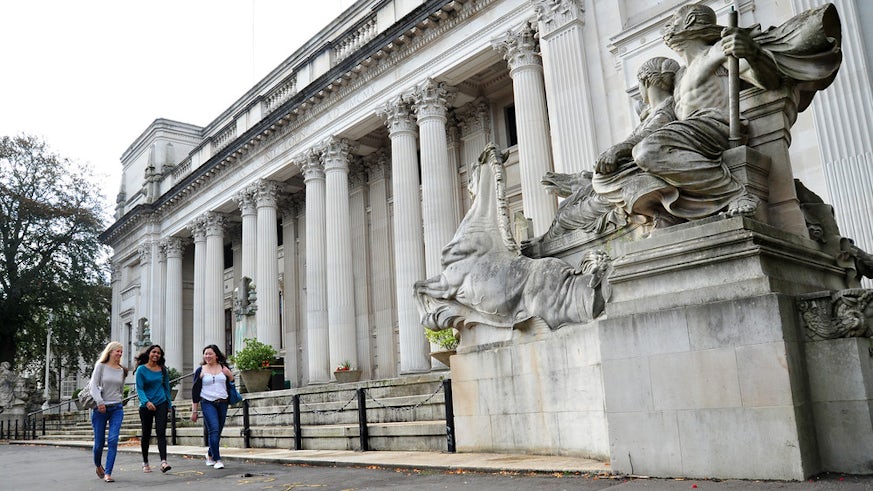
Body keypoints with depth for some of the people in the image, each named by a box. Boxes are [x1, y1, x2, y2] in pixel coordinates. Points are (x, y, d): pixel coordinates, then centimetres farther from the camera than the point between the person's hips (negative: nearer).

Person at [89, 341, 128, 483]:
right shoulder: (101, 366, -1)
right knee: (99, 442, 5)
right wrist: (99, 402, -20)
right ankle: (98, 466, 34)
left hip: (117, 408, 2)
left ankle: (108, 473, -8)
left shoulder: (122, 370, 10)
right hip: (100, 408, -2)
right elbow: (94, 386, -9)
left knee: (113, 440, -11)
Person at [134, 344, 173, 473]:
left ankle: (163, 462, -19)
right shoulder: (142, 369, -4)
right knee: (146, 434, 11)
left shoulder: (163, 370, 5)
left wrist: (169, 404, 15)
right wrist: (146, 401, -25)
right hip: (146, 405, -1)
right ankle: (145, 462, 27)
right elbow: (139, 389, -10)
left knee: (161, 433, -10)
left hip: (161, 404, 1)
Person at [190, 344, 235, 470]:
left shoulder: (223, 368, 8)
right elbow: (195, 391, 5)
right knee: (214, 429, -15)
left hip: (222, 403, 3)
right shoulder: (200, 370, 4)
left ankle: (210, 454, 33)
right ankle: (217, 460, -11)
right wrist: (194, 411, 3)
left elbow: (231, 383, 13)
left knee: (218, 431, 9)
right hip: (207, 403, -3)